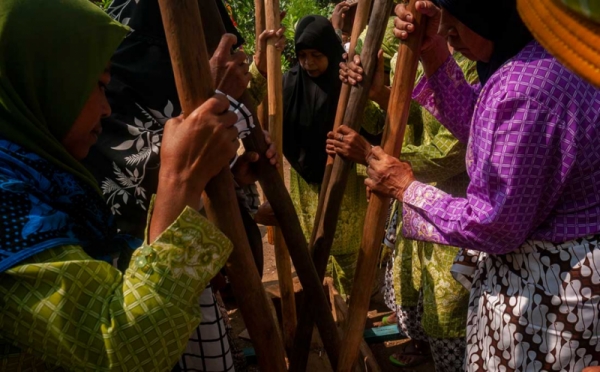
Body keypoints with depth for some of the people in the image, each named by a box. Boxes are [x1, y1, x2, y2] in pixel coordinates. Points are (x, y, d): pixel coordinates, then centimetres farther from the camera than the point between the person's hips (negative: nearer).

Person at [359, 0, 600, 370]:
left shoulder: (528, 88, -32)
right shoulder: (538, 49, -1)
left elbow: (494, 225, -24)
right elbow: (476, 127, 10)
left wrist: (405, 188, -11)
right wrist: (433, 51, -2)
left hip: (551, 284, -9)